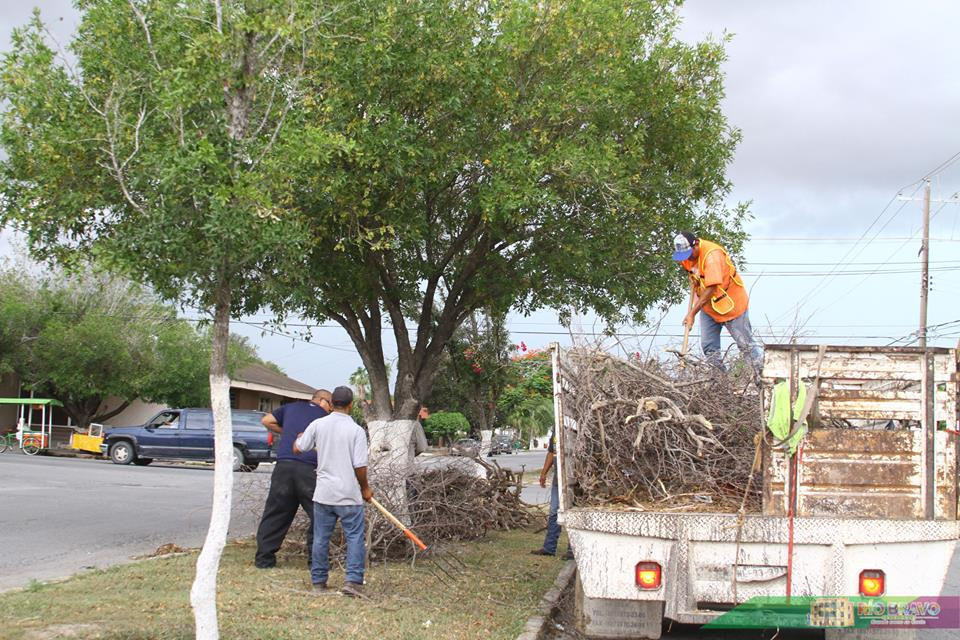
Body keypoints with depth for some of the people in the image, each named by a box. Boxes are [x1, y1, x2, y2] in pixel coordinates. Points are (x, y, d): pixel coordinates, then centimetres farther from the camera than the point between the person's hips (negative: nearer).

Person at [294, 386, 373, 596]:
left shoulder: (318, 425, -2)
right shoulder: (356, 431, -10)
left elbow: (298, 448, 7)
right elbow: (360, 466, -11)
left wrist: (299, 437, 30)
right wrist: (365, 488, 5)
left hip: (323, 493, 3)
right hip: (349, 494, -3)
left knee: (321, 537, 12)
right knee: (355, 537, 3)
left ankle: (318, 581, 19)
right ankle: (353, 580, -6)